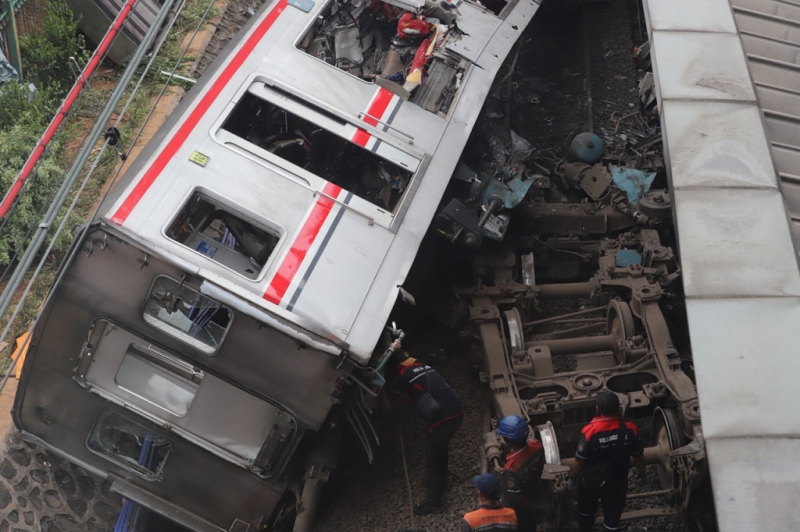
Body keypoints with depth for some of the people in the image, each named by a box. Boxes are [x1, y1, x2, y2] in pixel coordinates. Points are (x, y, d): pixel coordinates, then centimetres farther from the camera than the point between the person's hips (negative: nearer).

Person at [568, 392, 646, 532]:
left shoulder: (589, 431, -27)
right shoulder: (629, 429, -18)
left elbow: (580, 461, -18)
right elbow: (638, 455, -3)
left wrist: (572, 477, -1)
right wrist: (642, 472, 16)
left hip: (591, 480, -1)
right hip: (617, 480, 1)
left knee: (586, 510, 25)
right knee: (613, 515, 17)